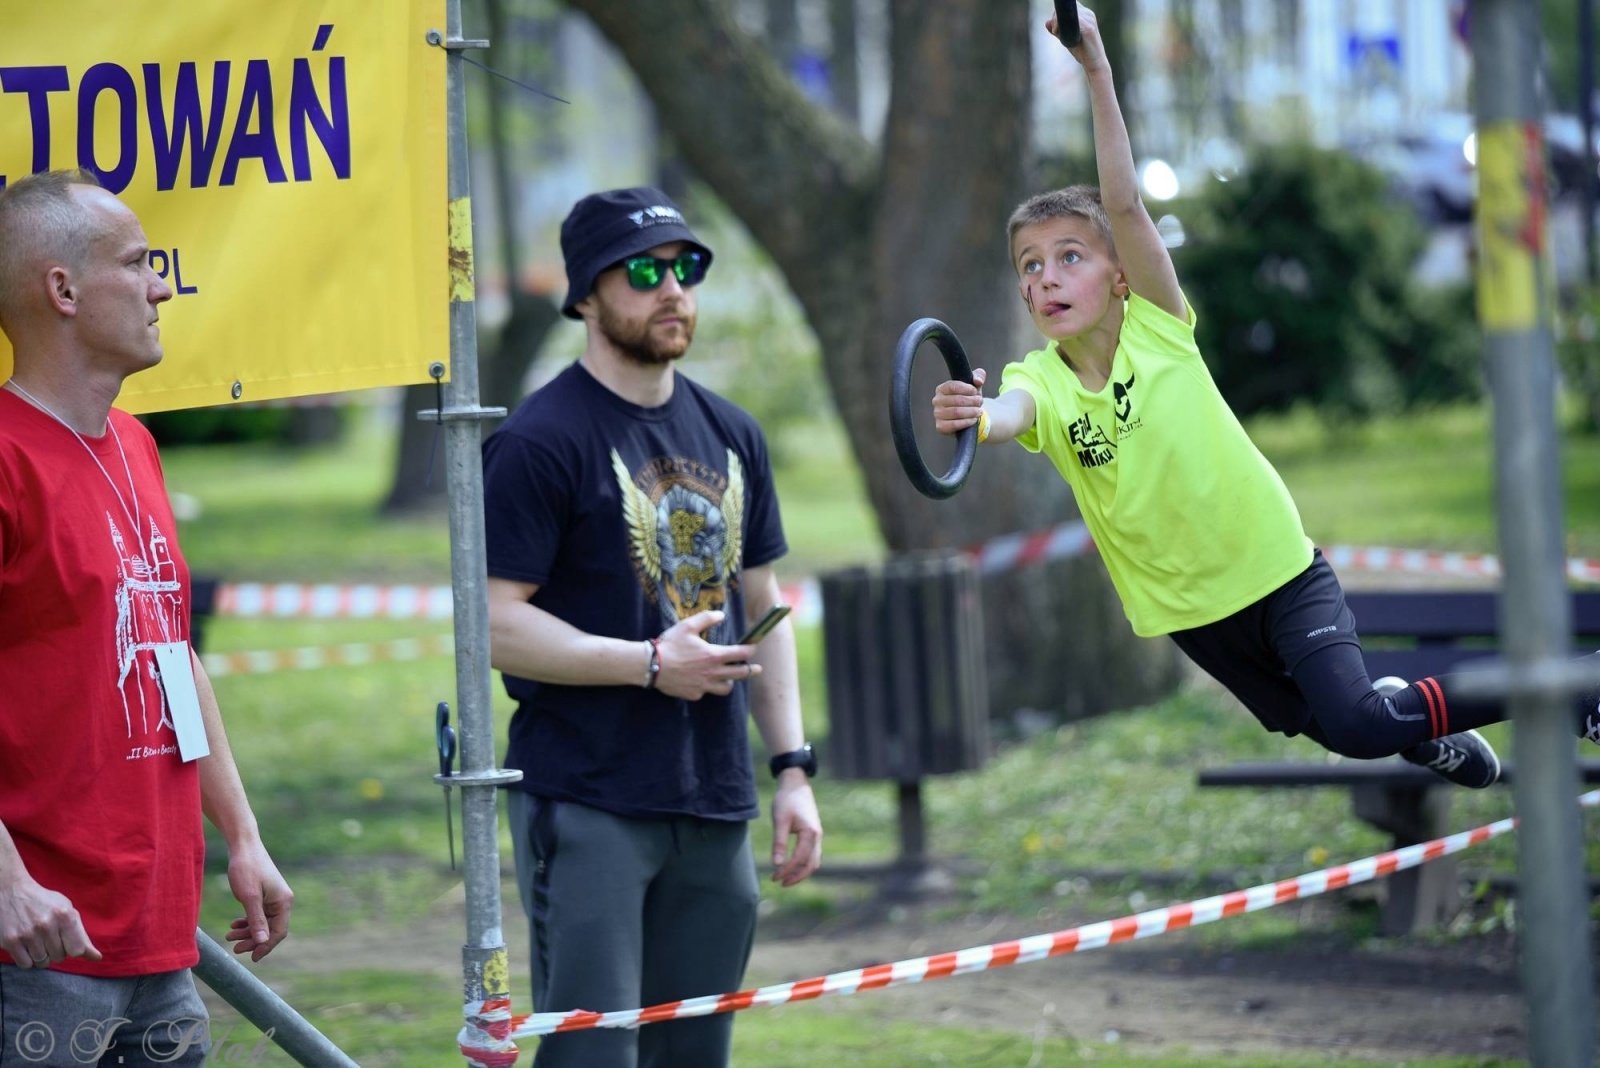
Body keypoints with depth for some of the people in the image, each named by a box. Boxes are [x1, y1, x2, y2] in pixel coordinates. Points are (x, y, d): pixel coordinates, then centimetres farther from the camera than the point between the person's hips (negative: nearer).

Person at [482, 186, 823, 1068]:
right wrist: (651, 664, -19)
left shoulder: (730, 435, 14)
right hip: (587, 805, -7)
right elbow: (493, 625, -14)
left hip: (714, 808, 7)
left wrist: (792, 766, 11)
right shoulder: (540, 442, -9)